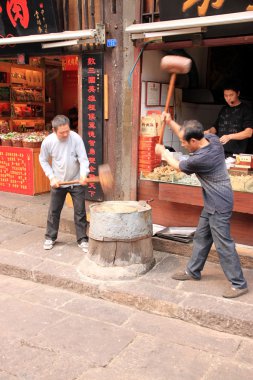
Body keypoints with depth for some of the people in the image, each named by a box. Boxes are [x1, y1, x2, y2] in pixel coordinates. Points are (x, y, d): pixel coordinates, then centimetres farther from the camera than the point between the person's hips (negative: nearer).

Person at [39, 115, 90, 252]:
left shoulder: (76, 138, -19)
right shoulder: (48, 141, -14)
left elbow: (83, 159, -18)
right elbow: (43, 160, 2)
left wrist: (83, 175, -35)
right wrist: (52, 177, -7)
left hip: (77, 182, -1)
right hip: (58, 182, 2)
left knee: (80, 212, 4)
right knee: (53, 211, 12)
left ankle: (82, 239, 17)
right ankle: (50, 237, 29)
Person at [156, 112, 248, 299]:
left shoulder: (199, 159, -28)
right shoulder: (212, 139, -5)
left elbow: (178, 165, -5)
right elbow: (187, 136, 15)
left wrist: (163, 152, 12)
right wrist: (171, 122, 9)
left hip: (219, 205, -10)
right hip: (213, 203, 10)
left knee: (223, 244, -2)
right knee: (201, 236, 18)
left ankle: (239, 284, 9)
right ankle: (193, 271, 33)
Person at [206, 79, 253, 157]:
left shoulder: (246, 109, -1)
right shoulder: (223, 109, 15)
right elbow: (216, 127, 22)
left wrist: (229, 136, -24)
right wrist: (209, 131, 0)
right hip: (219, 152, 4)